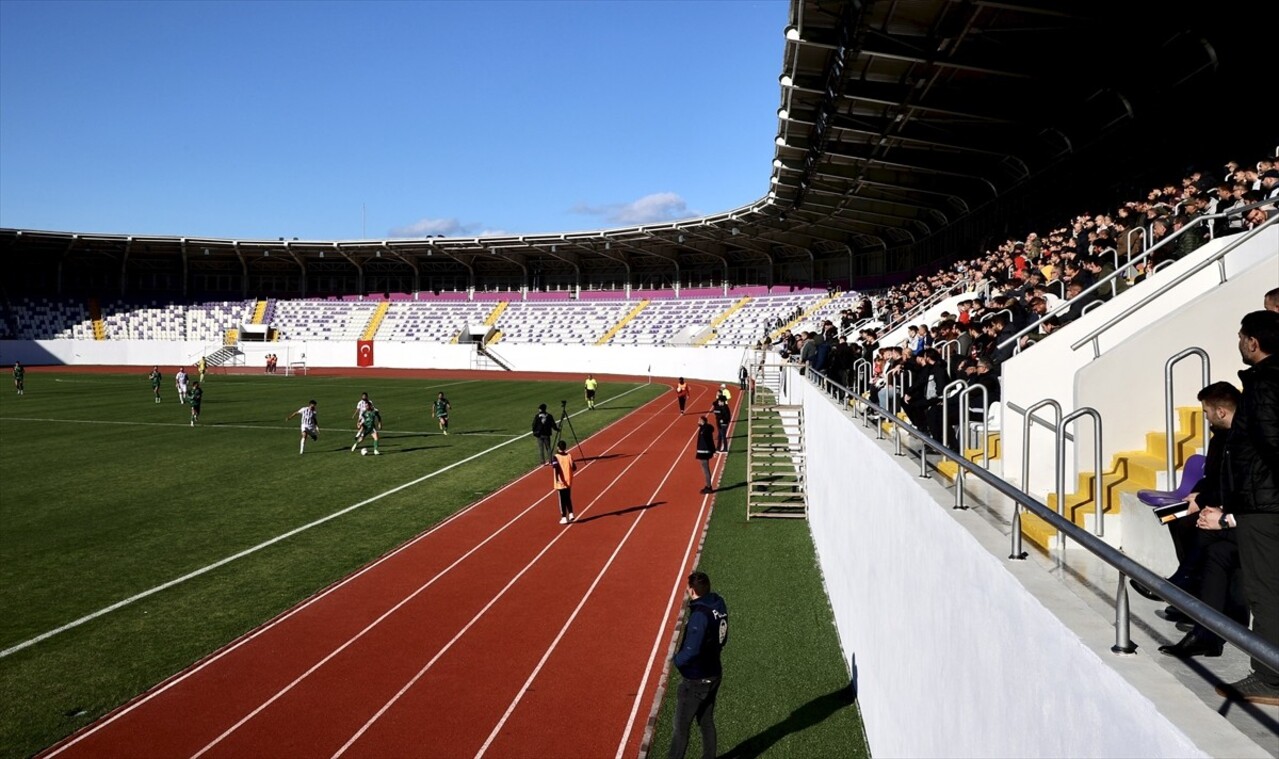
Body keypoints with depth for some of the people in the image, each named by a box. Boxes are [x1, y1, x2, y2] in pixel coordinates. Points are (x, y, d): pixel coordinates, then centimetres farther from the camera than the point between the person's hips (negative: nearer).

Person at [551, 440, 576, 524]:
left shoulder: (556, 457, -10)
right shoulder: (569, 455, 0)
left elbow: (555, 467, -26)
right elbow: (574, 468, 4)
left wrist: (557, 479, -29)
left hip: (560, 483, -4)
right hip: (568, 482, 4)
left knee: (562, 501, 4)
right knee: (568, 499, 21)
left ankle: (564, 518, 7)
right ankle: (571, 514, 17)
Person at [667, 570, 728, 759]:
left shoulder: (700, 614, -28)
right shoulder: (719, 605, -3)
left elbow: (691, 650, -30)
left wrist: (676, 660, -12)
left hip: (696, 681, -8)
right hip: (714, 674, 8)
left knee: (681, 727, 8)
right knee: (707, 722, 22)